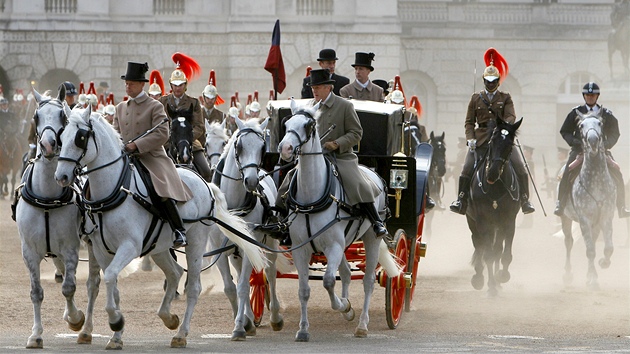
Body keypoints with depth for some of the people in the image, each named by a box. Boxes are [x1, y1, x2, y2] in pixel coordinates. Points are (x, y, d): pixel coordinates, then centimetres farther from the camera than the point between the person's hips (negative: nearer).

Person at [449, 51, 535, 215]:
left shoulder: (505, 98, 8)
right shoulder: (476, 98, 11)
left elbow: (511, 116, -5)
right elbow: (469, 121, 11)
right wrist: (470, 139, -5)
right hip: (481, 139, 1)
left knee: (520, 169, -12)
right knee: (467, 169, -12)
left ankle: (525, 200, -2)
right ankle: (461, 201, -2)